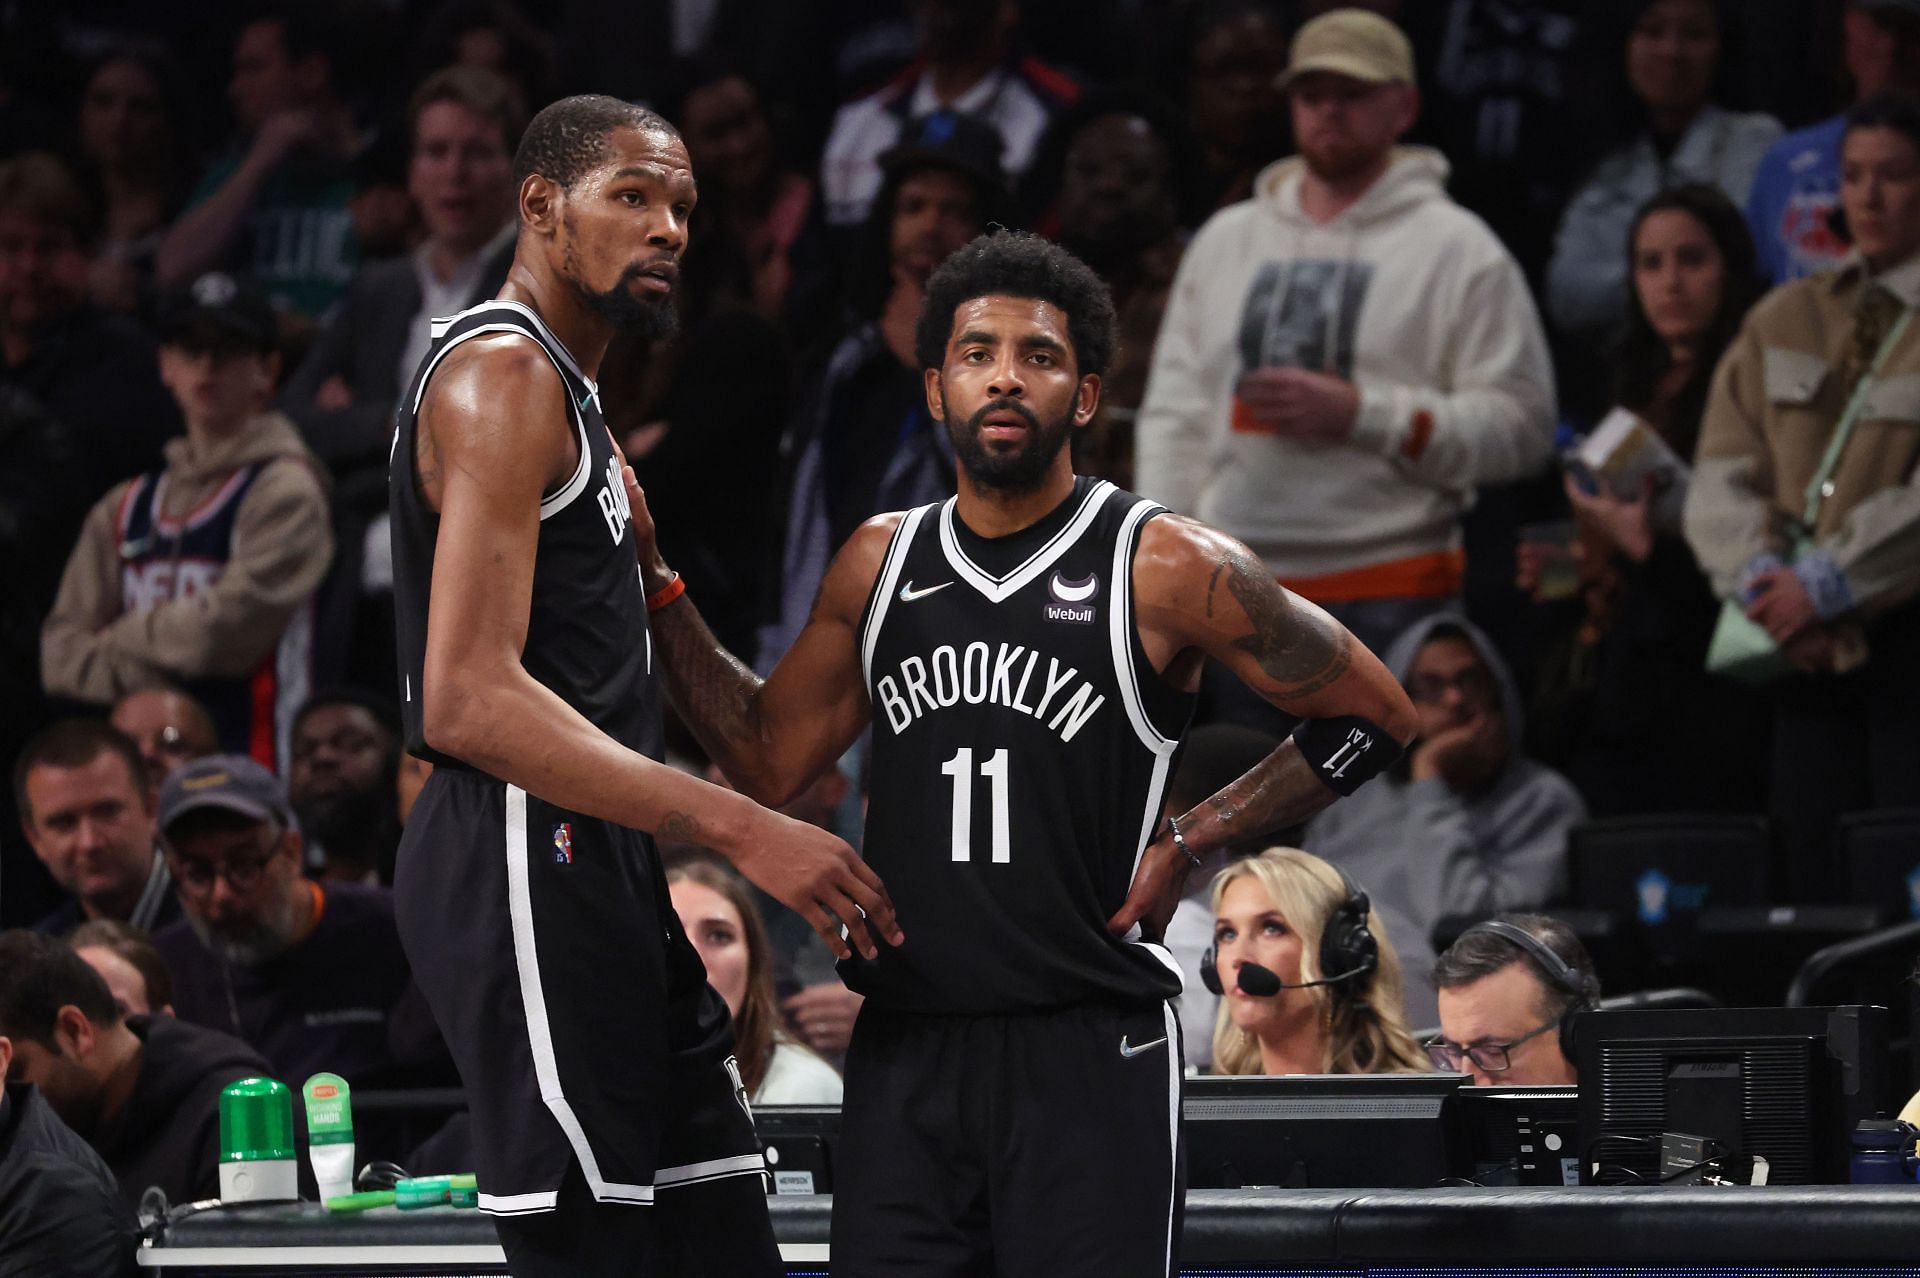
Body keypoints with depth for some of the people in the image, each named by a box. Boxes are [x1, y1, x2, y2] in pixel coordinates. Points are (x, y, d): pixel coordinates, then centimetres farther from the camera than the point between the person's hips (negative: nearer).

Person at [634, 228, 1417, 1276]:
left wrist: (1193, 841, -3)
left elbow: (1375, 716, 2)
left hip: (1089, 1046, -4)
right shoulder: (881, 562, 10)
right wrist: (653, 587, 10)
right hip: (904, 1050, 4)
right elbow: (770, 762, 18)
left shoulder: (1166, 568, -5)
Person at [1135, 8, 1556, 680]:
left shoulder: (1459, 250, 3)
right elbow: (1174, 410, 16)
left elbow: (1522, 425, -5)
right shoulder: (1225, 239, 18)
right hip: (1234, 587, 4)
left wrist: (1359, 414, -13)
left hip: (1386, 597, -4)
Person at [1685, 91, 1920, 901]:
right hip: (1805, 651, 5)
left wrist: (1826, 584, -14)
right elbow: (1724, 475, 7)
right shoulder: (1784, 320, 15)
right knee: (1807, 887, 2)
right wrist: (1765, 582, -9)